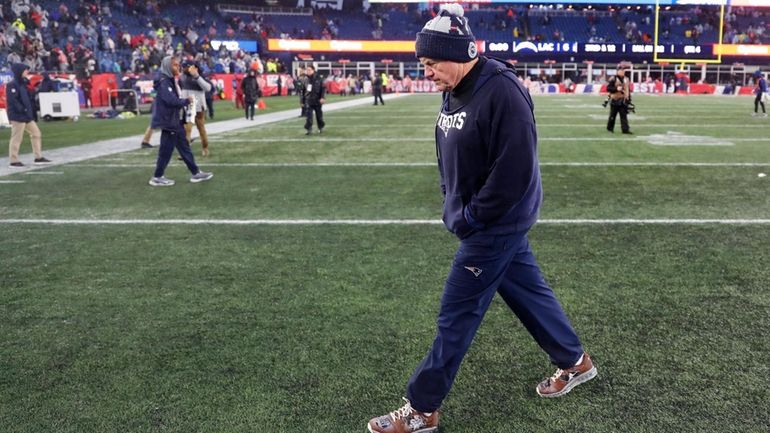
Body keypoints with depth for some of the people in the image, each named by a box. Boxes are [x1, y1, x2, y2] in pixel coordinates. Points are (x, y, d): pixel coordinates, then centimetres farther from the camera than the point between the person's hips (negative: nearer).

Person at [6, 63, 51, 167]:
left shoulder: (23, 84, 16)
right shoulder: (12, 85, -11)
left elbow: (29, 99, 19)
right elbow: (12, 100, -21)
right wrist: (22, 110, -23)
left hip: (27, 116, 9)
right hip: (17, 116, -9)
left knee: (36, 134, 9)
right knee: (17, 138, -4)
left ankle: (38, 157, 14)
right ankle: (13, 161, 4)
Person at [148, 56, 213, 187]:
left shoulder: (170, 81, 14)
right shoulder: (163, 83, -17)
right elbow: (171, 100, -29)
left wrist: (184, 103, -2)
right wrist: (186, 101, -14)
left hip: (175, 120, 10)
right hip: (168, 121, -10)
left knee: (184, 147, 12)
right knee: (166, 150, -2)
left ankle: (196, 173, 18)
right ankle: (157, 177, 9)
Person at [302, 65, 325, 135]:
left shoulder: (318, 79, -8)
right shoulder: (307, 79, 5)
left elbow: (323, 89, -10)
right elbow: (304, 90, 14)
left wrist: (322, 97, -20)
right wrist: (303, 99, 16)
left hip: (317, 101, -3)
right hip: (308, 101, 3)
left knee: (319, 115, 11)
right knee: (308, 116, -8)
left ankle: (321, 128, 30)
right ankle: (308, 129, -6)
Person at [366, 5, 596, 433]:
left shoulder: (502, 92, -23)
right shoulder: (454, 92, 6)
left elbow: (515, 170, -25)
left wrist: (471, 217, -18)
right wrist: (454, 205, 7)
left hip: (497, 224, -9)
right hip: (488, 220, 9)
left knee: (456, 316, -1)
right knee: (528, 291, 21)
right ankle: (575, 361, 42)